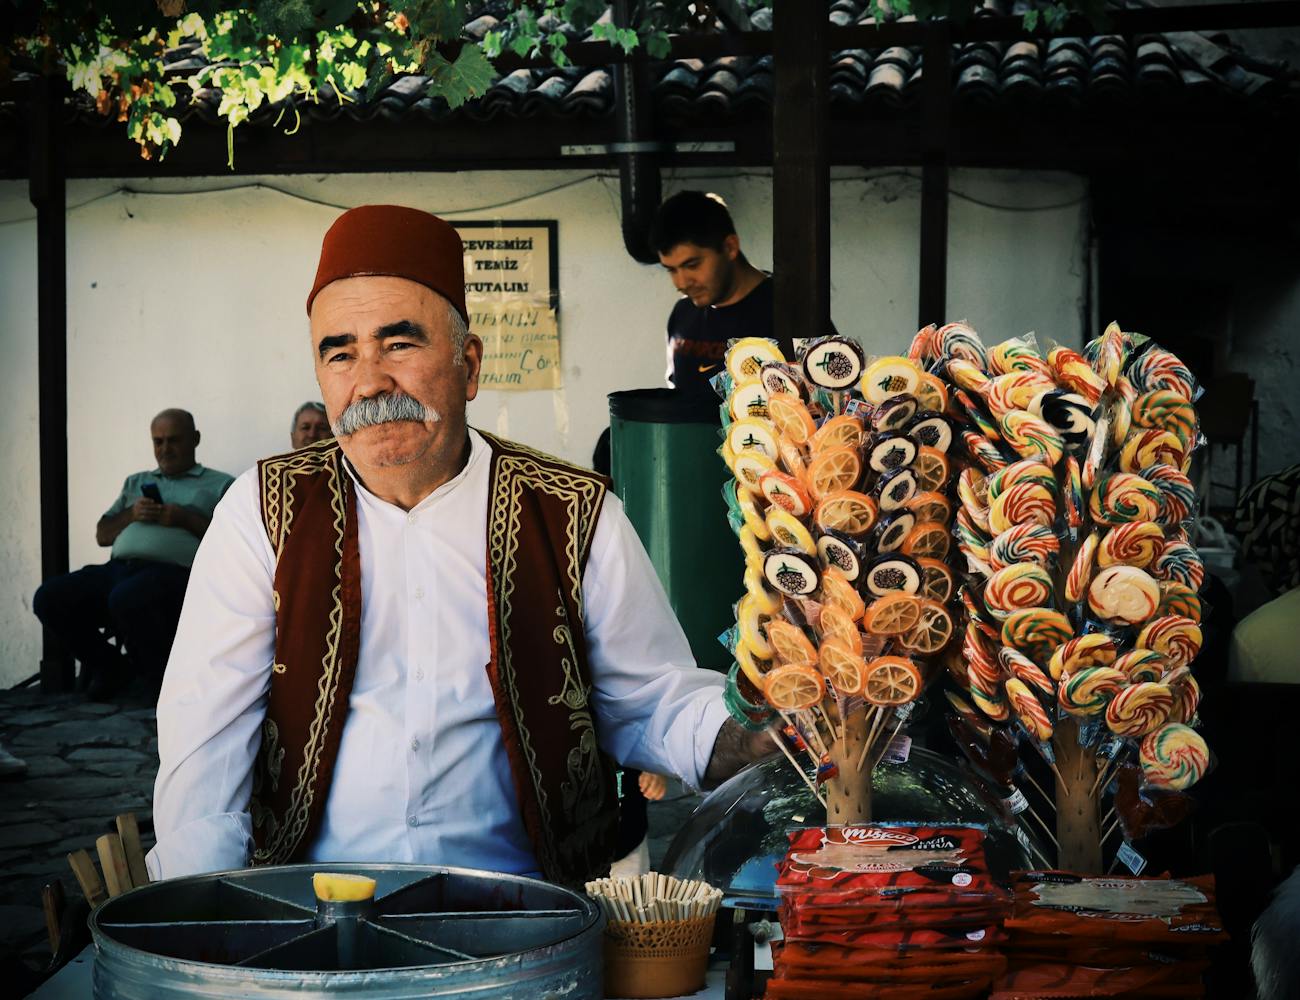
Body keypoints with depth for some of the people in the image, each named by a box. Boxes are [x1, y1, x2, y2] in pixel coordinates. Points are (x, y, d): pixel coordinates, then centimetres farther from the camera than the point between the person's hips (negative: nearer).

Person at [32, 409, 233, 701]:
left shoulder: (220, 485, 15)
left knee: (126, 599, -40)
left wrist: (186, 519, -7)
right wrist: (131, 515, 5)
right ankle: (105, 663, 6)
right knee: (49, 597, -16)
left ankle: (165, 677, -16)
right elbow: (102, 534, 26)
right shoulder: (136, 482, 32)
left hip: (171, 570, -6)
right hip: (118, 567, 6)